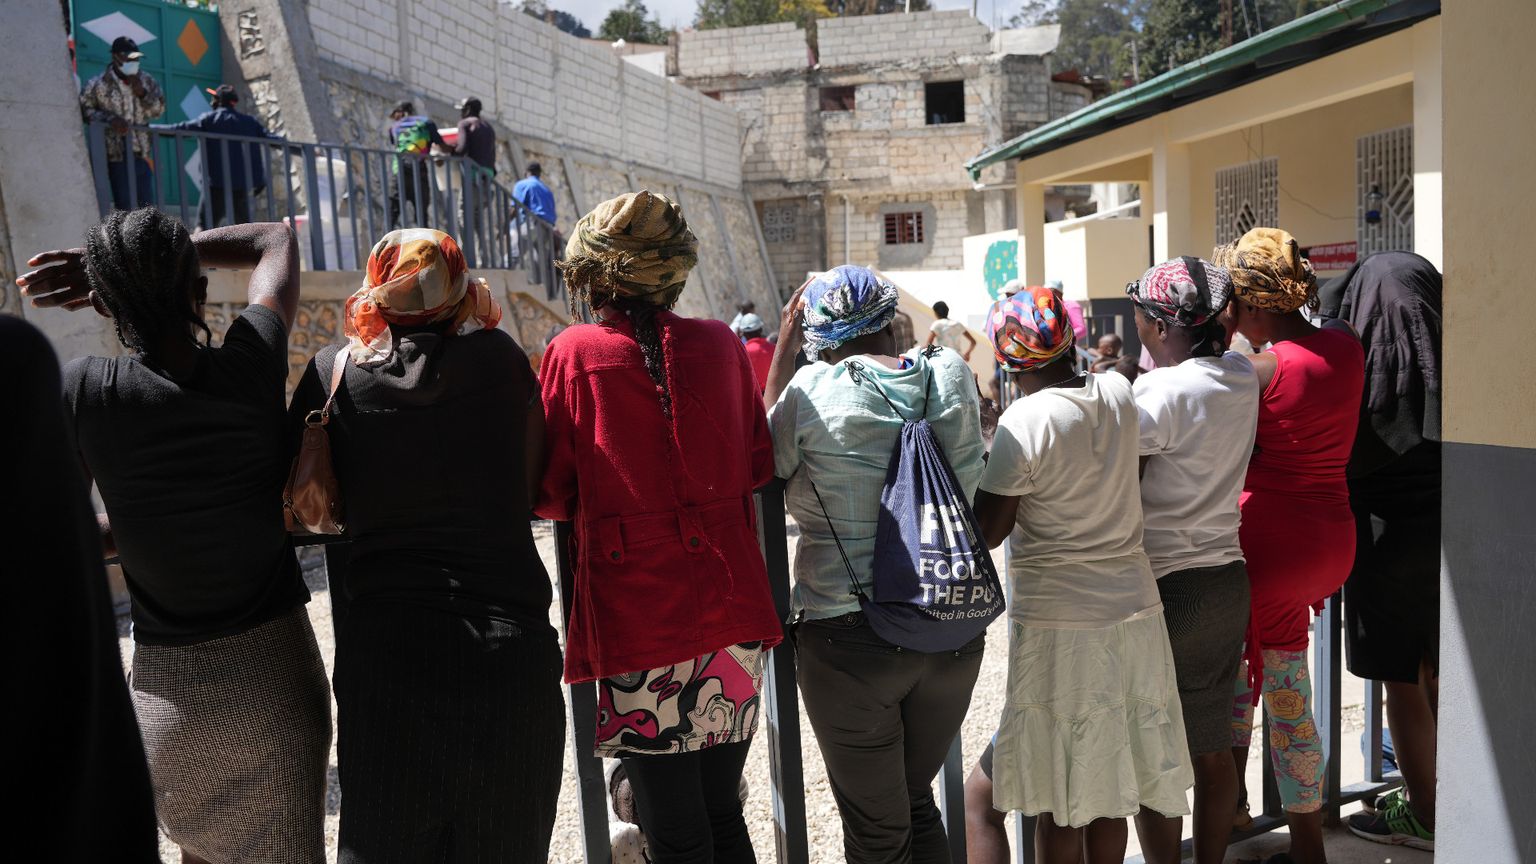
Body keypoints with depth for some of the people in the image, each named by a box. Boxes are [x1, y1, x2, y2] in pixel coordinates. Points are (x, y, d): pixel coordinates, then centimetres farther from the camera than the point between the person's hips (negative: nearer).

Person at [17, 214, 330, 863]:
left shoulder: (83, 391, -12)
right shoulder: (253, 363, -10)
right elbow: (275, 238, 8)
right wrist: (166, 265, 3)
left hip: (166, 687, 0)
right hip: (276, 675, 0)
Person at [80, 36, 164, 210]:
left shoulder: (146, 81, 8)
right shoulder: (98, 84, -5)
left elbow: (159, 109, 7)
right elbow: (84, 109, -7)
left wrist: (142, 93, -10)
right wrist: (109, 119, -21)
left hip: (142, 153, 4)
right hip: (117, 154, -4)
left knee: (147, 205, 7)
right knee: (124, 206, -3)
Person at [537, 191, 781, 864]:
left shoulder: (574, 352, -4)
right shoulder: (720, 344, 4)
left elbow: (551, 496, -2)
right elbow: (758, 467, 11)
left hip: (637, 615, -3)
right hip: (731, 606, 4)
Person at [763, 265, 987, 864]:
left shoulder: (812, 388, -12)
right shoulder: (953, 375, -1)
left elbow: (766, 465, 5)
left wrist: (783, 350, 6)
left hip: (850, 639, -4)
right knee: (917, 802, 25)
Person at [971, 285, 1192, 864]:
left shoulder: (1025, 421, -17)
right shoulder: (1119, 394, 1)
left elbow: (987, 531, -14)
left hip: (1059, 625, -6)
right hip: (1134, 611, 6)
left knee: (1060, 797, 7)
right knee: (1111, 785, 18)